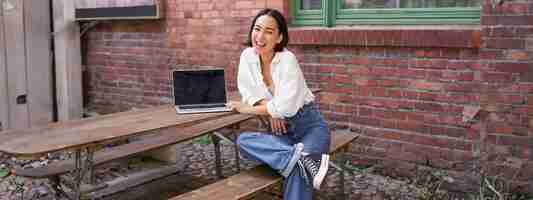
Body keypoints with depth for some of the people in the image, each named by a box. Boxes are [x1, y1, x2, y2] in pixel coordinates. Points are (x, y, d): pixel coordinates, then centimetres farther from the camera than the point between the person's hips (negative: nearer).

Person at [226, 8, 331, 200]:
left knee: (297, 171, -37)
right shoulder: (247, 56, 0)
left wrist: (248, 109, -10)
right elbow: (247, 91, 7)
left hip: (309, 125, -6)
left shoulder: (287, 59, -17)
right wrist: (270, 110, -11)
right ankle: (300, 157, -36)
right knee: (243, 140, -27)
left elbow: (285, 106, -22)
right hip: (281, 128, 6)